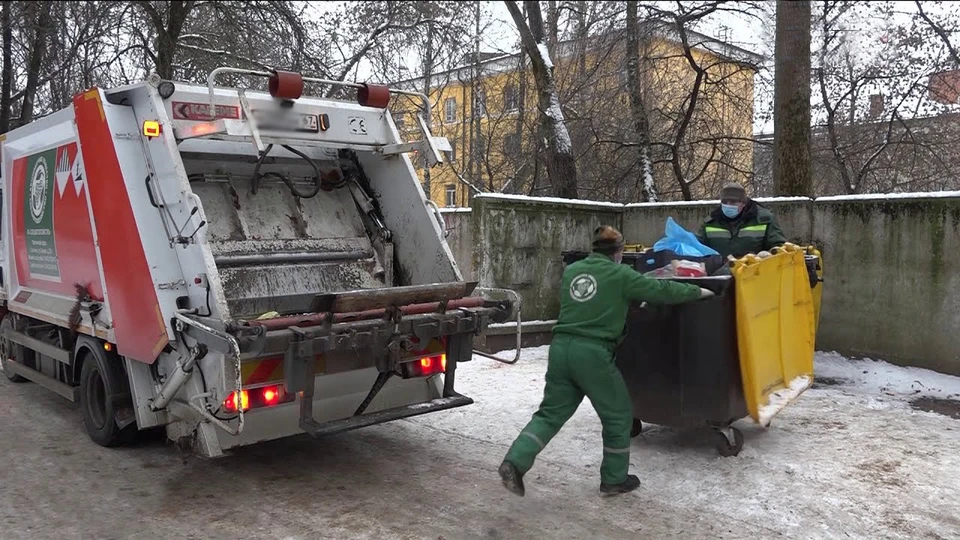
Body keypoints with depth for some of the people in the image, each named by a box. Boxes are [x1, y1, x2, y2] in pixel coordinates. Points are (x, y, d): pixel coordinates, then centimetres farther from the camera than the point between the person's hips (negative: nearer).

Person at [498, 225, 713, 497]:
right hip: (593, 353, -5)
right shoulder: (620, 275, -1)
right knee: (618, 415, 14)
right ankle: (614, 479, 24)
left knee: (551, 413, 14)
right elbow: (661, 290, 5)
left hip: (561, 347, 6)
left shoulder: (571, 270, 14)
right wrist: (697, 292, 21)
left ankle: (515, 462, -1)